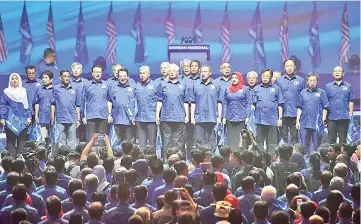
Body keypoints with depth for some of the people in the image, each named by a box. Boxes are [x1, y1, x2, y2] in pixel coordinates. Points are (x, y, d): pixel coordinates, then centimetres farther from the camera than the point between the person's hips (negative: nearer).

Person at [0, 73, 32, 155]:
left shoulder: (24, 91, 10)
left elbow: (28, 105, 10)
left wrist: (29, 117, 1)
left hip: (22, 120, 2)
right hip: (10, 120, -2)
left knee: (22, 141, 0)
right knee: (11, 140, -1)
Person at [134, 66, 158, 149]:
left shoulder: (155, 85, 1)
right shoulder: (137, 86, 12)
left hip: (151, 119, -3)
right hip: (139, 119, 3)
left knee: (152, 142, 1)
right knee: (141, 142, 6)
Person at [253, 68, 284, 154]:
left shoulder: (276, 88, 6)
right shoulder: (256, 88, 9)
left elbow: (280, 105, 6)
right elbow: (253, 104, 7)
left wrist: (280, 118, 1)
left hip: (272, 120, -1)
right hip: (260, 119, 1)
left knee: (272, 143, 3)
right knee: (259, 142, 7)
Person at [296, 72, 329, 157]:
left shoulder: (321, 92, 3)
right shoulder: (303, 93, 10)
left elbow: (325, 108, 2)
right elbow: (299, 108, 12)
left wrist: (323, 120, -5)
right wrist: (297, 120, 6)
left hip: (317, 124, -2)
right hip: (304, 123, 2)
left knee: (316, 145, 3)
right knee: (304, 145, 6)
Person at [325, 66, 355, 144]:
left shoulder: (348, 86, 7)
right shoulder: (328, 86, 7)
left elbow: (351, 101, 7)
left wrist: (351, 113, -1)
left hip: (344, 117, 0)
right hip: (332, 117, 0)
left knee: (343, 140, 5)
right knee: (331, 140, 2)